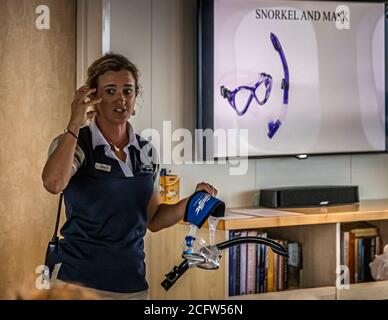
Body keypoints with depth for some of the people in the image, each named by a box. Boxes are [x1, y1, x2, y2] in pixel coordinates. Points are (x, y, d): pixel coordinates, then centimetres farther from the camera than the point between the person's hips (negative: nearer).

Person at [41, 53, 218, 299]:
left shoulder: (147, 152, 7)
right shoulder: (73, 143, -6)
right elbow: (54, 184, -28)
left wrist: (191, 202, -2)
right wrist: (74, 126, -23)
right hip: (80, 280, -4)